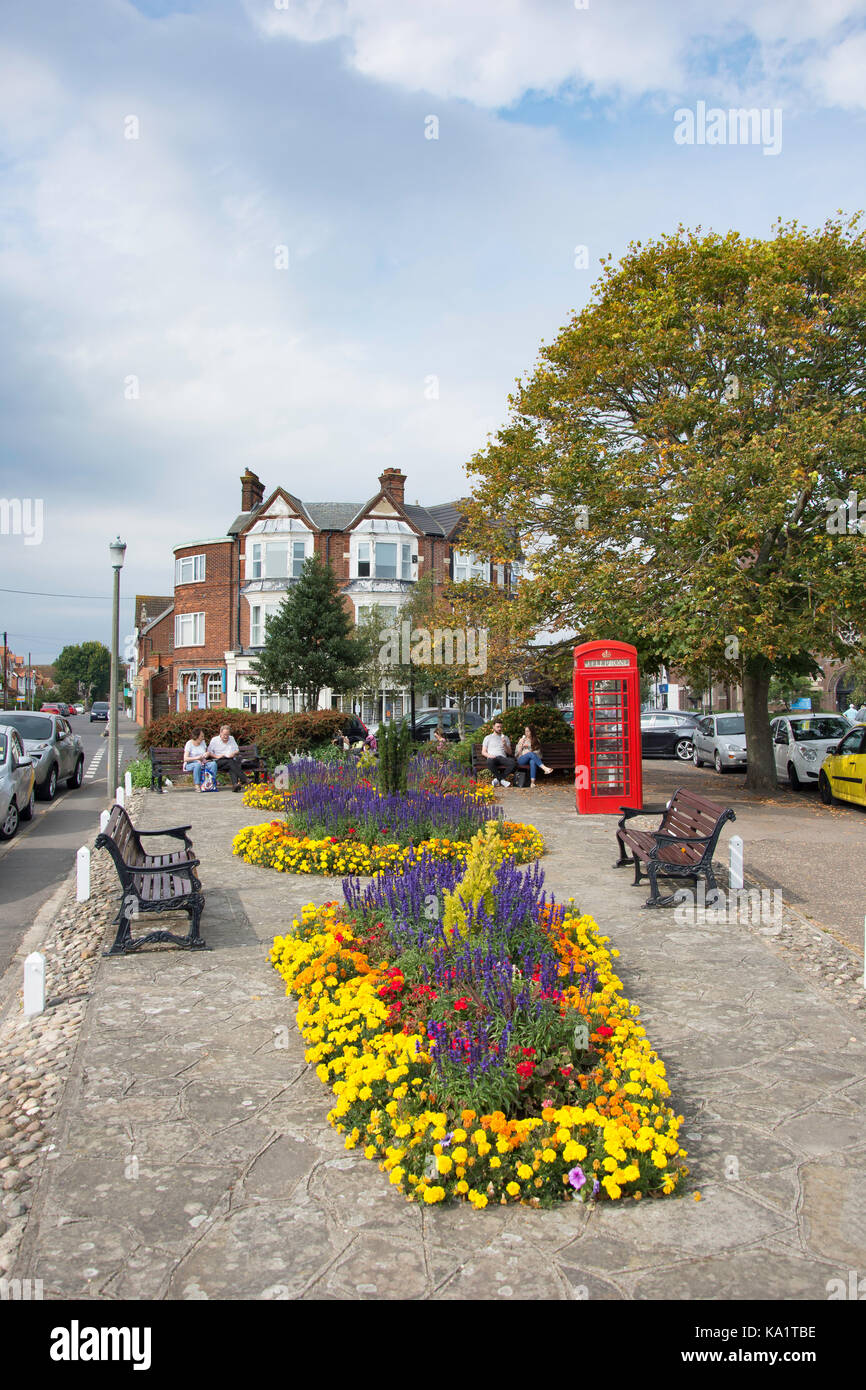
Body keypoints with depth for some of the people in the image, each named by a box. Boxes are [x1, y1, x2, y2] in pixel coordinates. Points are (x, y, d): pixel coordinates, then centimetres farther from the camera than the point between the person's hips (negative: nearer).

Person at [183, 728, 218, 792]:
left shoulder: (203, 742, 11)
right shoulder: (189, 744, -7)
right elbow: (185, 759, -14)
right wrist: (196, 758, -25)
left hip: (202, 763, 5)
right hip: (190, 764, -5)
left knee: (213, 763, -24)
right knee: (197, 765, -40)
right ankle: (197, 786, -35)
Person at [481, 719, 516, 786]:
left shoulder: (505, 737, 24)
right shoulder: (488, 738, 19)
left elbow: (509, 752, 18)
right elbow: (483, 752, 12)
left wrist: (505, 745, -2)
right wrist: (489, 755, -9)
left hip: (503, 758, 2)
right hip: (492, 758, -2)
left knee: (512, 761, -34)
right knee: (490, 762, -41)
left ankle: (497, 778, -26)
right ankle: (502, 780, -28)